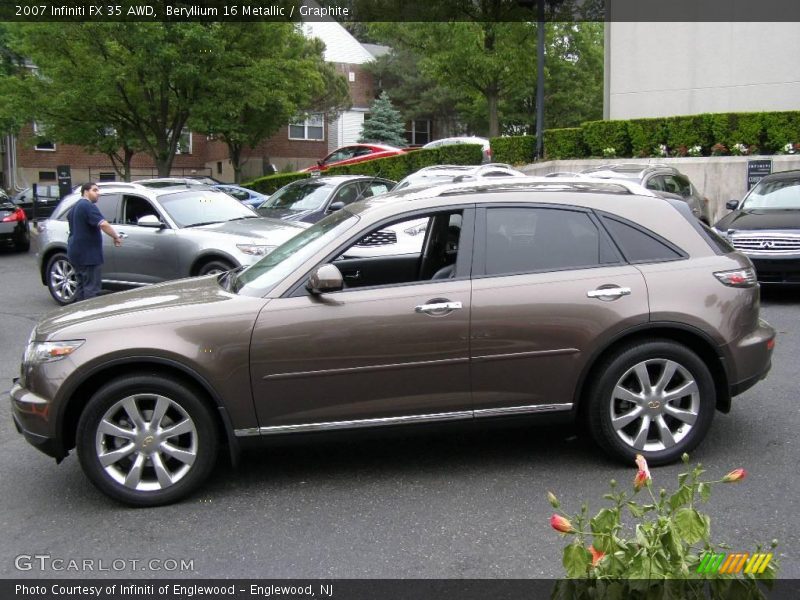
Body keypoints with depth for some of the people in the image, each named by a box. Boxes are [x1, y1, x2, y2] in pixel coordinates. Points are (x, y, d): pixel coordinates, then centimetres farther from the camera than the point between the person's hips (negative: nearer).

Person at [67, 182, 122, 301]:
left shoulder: (76, 206, 18)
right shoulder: (88, 206, -15)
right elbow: (103, 224, -28)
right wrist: (116, 236, -21)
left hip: (77, 252, 10)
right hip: (87, 255, -10)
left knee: (82, 284, 16)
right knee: (91, 287, -9)